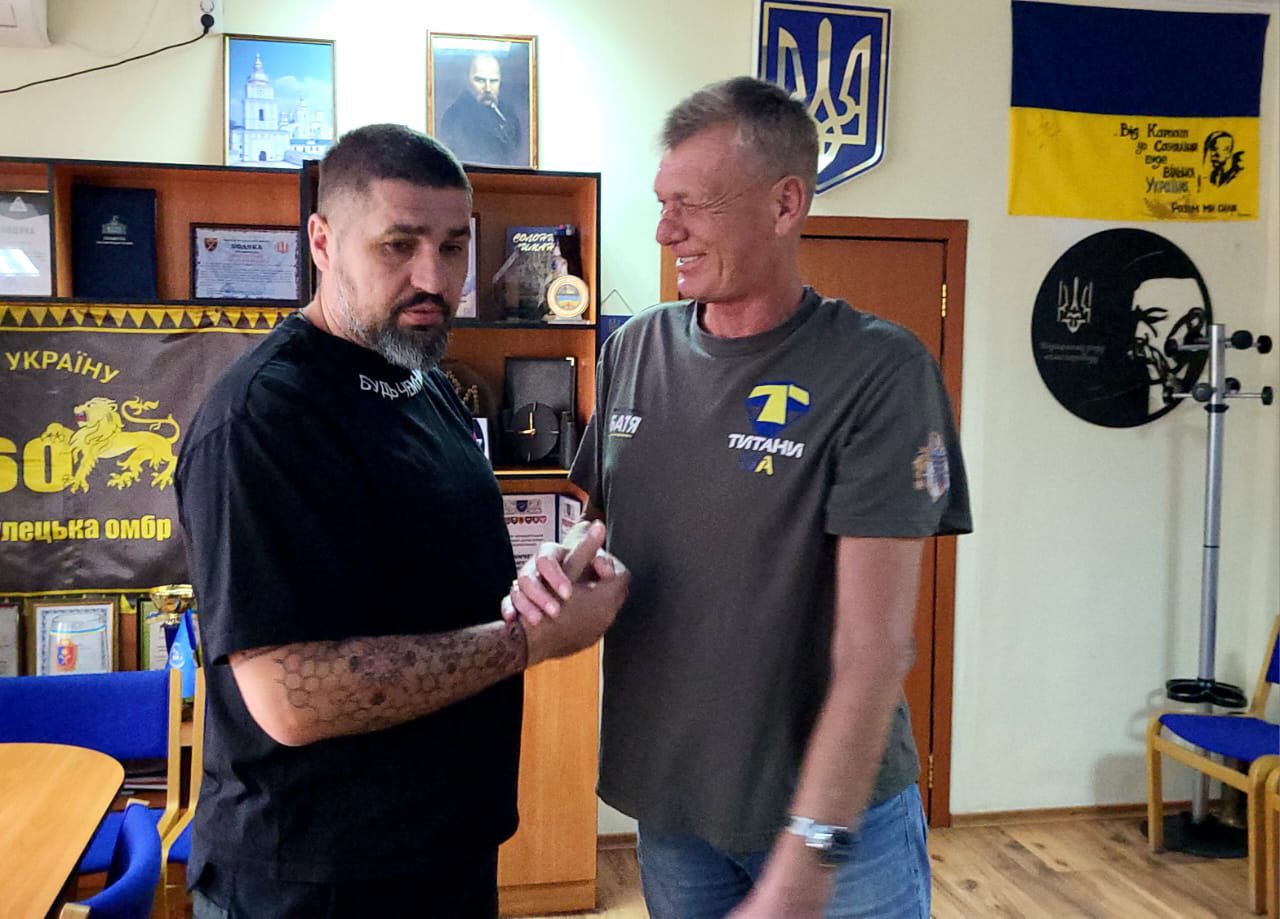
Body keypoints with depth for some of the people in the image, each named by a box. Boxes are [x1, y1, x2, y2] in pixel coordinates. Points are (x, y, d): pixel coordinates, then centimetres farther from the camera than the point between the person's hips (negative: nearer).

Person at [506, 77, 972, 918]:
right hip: (665, 802, 5)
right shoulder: (635, 349, -1)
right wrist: (554, 571, -11)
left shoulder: (879, 372, -17)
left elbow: (875, 648, -20)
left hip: (834, 815, -4)